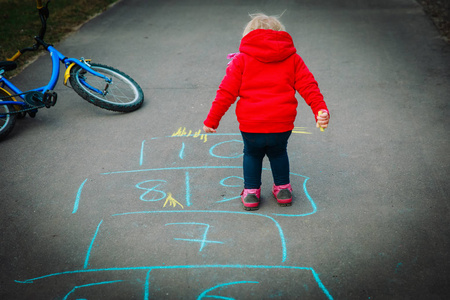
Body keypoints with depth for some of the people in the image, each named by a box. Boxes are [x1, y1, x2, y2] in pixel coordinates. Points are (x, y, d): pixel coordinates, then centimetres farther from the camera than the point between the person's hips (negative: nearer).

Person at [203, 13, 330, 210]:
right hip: (282, 125, 2)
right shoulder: (292, 59, 11)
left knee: (252, 154, 25)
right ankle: (283, 189, 35)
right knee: (278, 153, 28)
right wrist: (320, 110, 3)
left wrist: (212, 120, 7)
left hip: (250, 127, -1)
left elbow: (226, 92, 2)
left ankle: (251, 192, 27)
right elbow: (308, 86, 3)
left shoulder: (241, 59, 5)